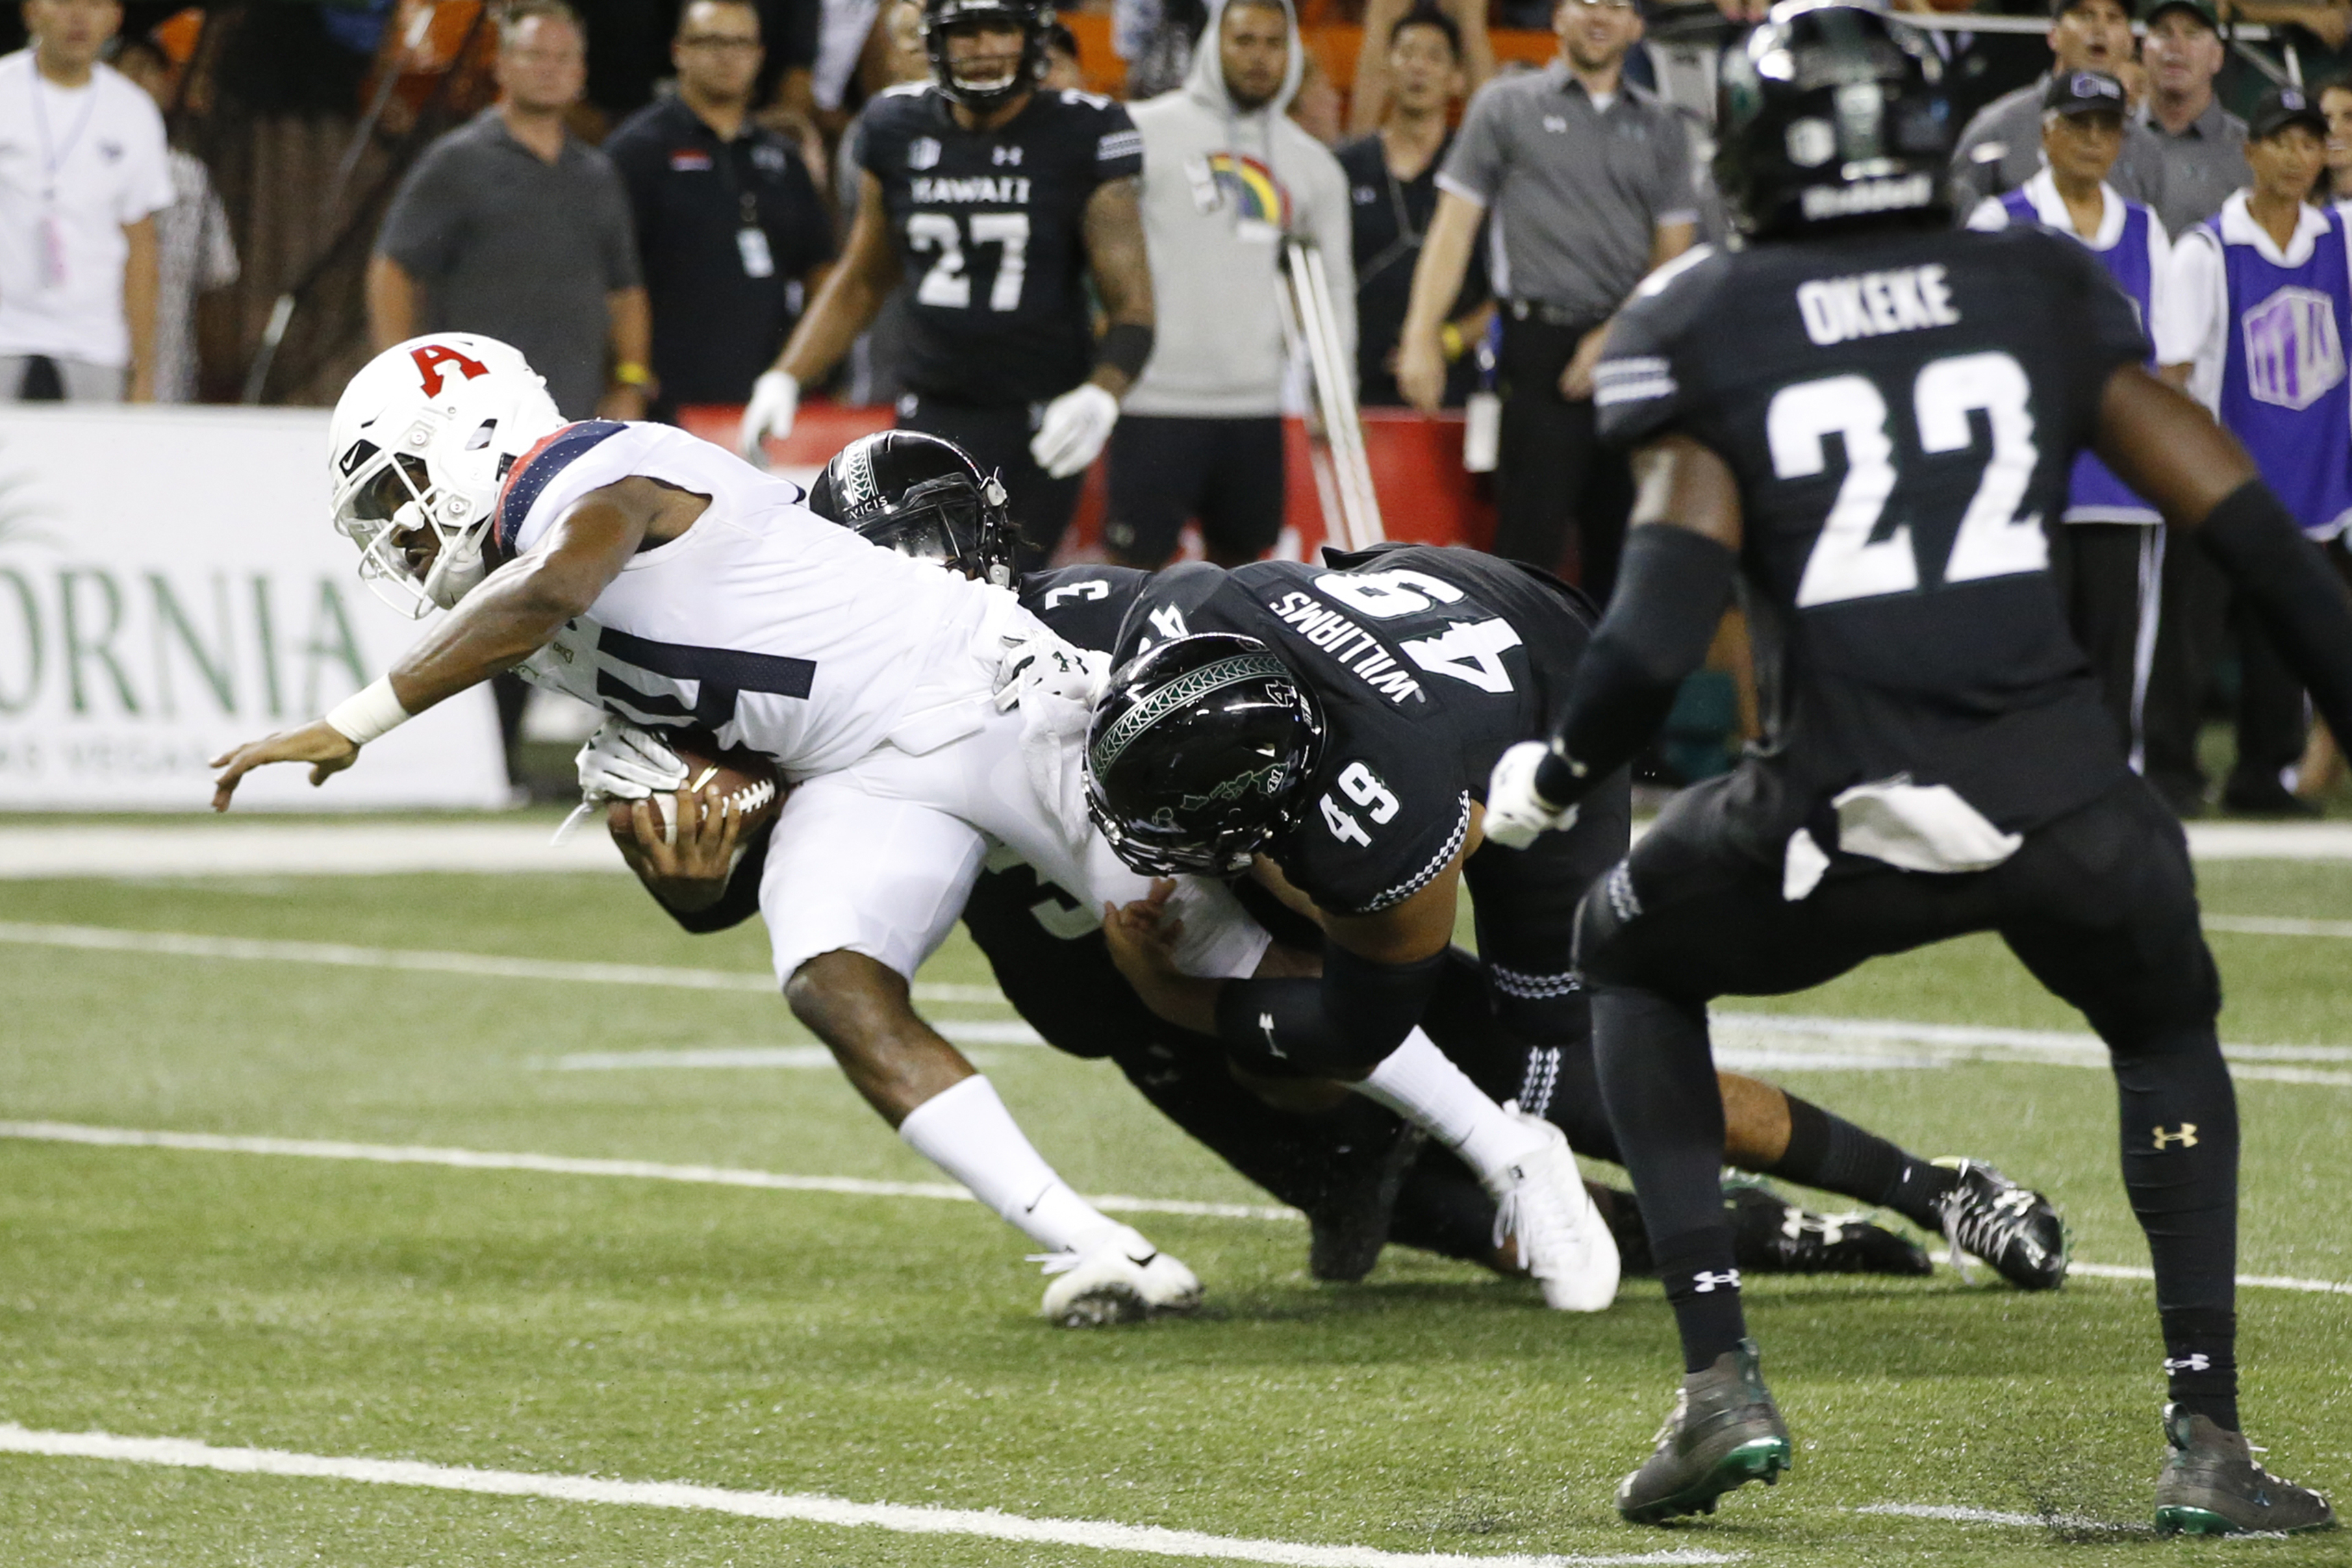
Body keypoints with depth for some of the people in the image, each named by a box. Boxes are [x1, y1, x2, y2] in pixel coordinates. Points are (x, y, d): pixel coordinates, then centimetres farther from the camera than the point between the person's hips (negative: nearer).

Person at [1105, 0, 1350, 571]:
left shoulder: (1312, 166, 12)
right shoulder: (1146, 131, -2)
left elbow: (1334, 286, 20)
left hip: (1254, 398, 5)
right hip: (1156, 393, -5)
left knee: (1237, 552, 10)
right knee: (1138, 556, -7)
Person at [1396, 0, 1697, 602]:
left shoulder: (1661, 128, 16)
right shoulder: (1507, 106, 9)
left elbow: (1674, 256, 11)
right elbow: (1454, 226, 4)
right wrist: (1422, 338, -6)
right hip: (1543, 345, -3)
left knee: (1623, 541, 5)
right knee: (1530, 533, -9)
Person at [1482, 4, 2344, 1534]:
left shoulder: (1706, 325, 6)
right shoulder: (2042, 289, 13)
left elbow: (1661, 633, -5)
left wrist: (1548, 783, 12)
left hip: (1849, 830, -2)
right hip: (2068, 805, 2)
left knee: (1632, 957, 31)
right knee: (2167, 1031, 34)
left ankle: (1723, 1380, 16)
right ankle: (2208, 1439, 17)